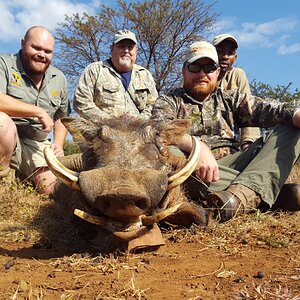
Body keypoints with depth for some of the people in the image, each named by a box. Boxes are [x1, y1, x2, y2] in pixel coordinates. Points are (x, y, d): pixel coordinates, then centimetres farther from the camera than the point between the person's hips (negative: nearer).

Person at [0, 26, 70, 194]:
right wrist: (39, 112, -21)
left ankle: (19, 174, 17)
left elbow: (61, 117, 18)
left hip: (37, 146, 5)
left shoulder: (59, 79, 10)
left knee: (52, 186, -17)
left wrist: (58, 144, 1)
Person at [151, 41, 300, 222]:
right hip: (196, 171, -3)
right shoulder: (169, 101, 11)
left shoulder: (230, 99, 21)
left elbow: (268, 109, 2)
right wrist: (197, 146, -31)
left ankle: (241, 193, -37)